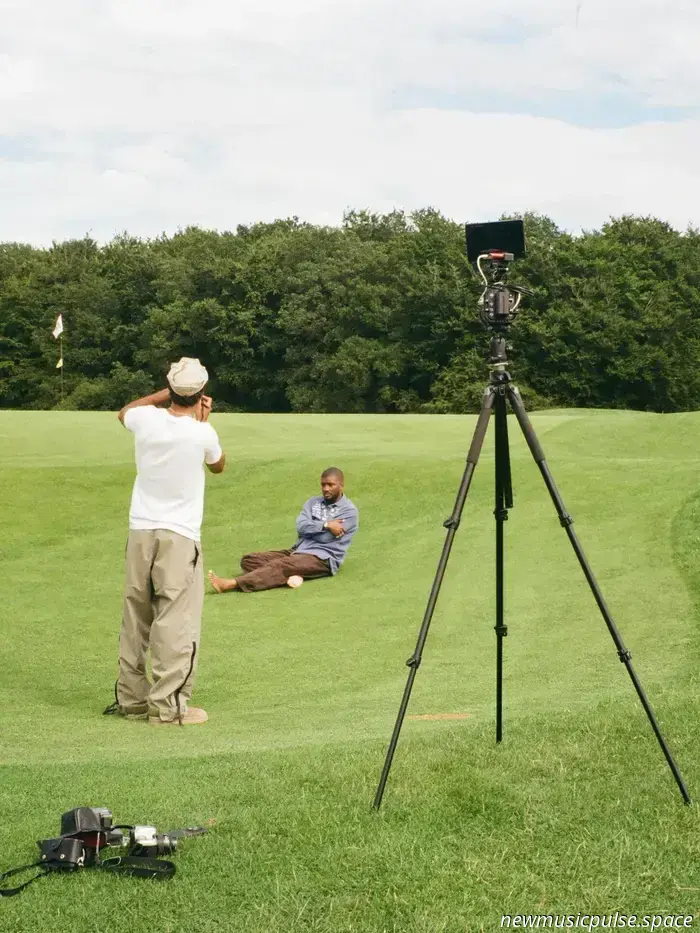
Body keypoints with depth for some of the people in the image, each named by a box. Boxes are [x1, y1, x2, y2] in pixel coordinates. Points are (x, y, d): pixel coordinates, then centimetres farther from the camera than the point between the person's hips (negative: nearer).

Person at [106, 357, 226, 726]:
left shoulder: (146, 419, -3)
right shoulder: (202, 433, -13)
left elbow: (123, 411, 24)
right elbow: (218, 465, 11)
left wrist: (166, 394, 21)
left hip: (140, 533, 5)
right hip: (179, 537, -5)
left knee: (135, 619, 12)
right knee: (176, 621, -3)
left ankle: (131, 698, 20)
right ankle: (167, 705, -5)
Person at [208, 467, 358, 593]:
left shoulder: (349, 511, -2)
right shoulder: (313, 502, 17)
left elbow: (324, 537, -12)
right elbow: (300, 527, 0)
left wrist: (312, 527, 3)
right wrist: (325, 525, -7)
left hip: (322, 558, -7)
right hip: (298, 551, 8)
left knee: (279, 565, -34)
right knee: (249, 559, -10)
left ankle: (232, 584, -50)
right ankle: (290, 576, -36)